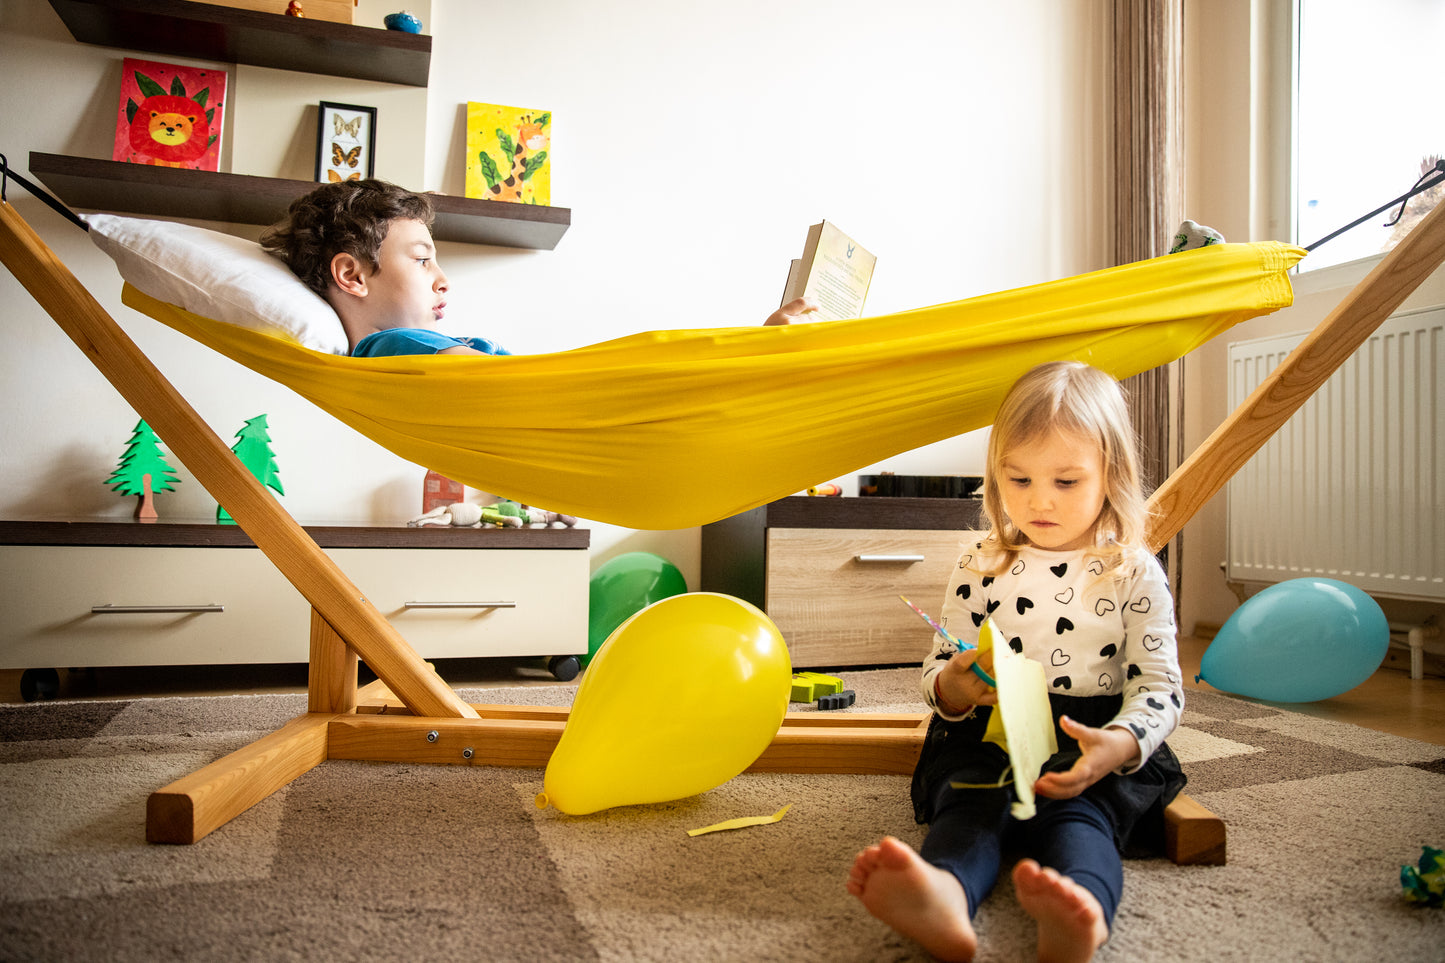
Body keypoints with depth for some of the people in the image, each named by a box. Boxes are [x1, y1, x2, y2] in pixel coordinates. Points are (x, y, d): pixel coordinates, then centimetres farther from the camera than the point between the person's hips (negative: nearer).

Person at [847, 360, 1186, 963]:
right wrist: (953, 686, -17)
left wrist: (1118, 744, -24)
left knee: (1077, 811, -32)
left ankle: (1079, 905, -62)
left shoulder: (1135, 573, 3)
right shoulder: (981, 566, 9)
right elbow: (938, 672, 12)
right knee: (969, 803, -29)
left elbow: (1159, 684, 0)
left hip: (1094, 740, -1)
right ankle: (945, 893, -59)